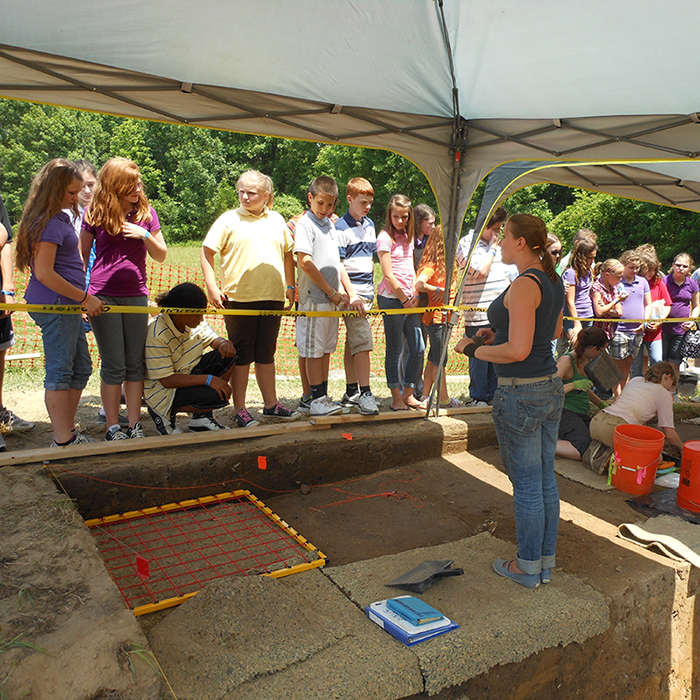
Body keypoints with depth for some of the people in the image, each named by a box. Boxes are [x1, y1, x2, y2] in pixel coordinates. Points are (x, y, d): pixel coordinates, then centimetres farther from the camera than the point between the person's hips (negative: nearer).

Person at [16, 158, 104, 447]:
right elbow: (44, 274, -20)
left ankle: (68, 432, 23)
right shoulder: (49, 223, -14)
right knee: (59, 372, -5)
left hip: (67, 304, 10)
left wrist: (82, 300, 20)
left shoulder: (60, 218, 17)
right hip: (55, 304, -10)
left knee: (81, 368, 14)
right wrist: (84, 298, -15)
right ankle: (63, 442, 3)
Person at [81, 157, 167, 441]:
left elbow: (161, 255, 9)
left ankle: (135, 425, 13)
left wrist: (145, 235, -9)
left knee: (136, 364, 4)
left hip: (136, 295, 2)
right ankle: (113, 427, 10)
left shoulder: (146, 212, 7)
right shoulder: (95, 213, 1)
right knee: (114, 365, 0)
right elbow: (82, 255, 6)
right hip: (103, 296, -2)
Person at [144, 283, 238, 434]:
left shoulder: (194, 320, -6)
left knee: (228, 356, -12)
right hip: (164, 391, -8)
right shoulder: (157, 336, -28)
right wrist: (208, 379, -35)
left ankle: (201, 417, 0)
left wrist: (224, 343, -20)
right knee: (217, 397, -29)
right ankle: (166, 414, -2)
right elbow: (166, 380, -28)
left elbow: (213, 339, 7)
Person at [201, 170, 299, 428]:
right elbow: (206, 253, -1)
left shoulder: (277, 220, 12)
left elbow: (287, 253, 22)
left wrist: (290, 286, 16)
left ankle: (271, 404, 24)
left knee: (266, 354, 14)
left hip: (272, 298, 4)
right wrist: (212, 287, -10)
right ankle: (239, 410, 10)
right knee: (241, 356, 2)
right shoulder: (228, 219, 0)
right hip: (238, 298, -4)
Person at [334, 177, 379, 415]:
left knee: (353, 343, 12)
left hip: (367, 292, 7)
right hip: (352, 293, -7)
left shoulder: (370, 225, 15)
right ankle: (364, 393, -9)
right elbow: (338, 265, -12)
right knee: (362, 342, -13)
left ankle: (351, 392, 18)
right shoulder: (341, 227, -7)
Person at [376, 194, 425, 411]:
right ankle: (396, 399, 9)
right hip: (391, 298, -7)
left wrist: (415, 294, 4)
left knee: (418, 348, 7)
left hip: (408, 300, 7)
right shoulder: (385, 237, -7)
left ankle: (408, 394, 21)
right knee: (394, 350, -1)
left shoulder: (407, 237, 15)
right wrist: (404, 299, -8)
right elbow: (388, 275, -12)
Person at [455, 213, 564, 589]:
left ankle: (527, 567, 20)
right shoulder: (553, 281, 8)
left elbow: (518, 350, -26)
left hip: (520, 395, -9)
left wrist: (473, 349, -11)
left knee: (526, 485, 4)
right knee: (546, 480, 17)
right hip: (551, 388, 9)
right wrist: (500, 332, 19)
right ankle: (546, 561, 30)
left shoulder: (524, 285, -20)